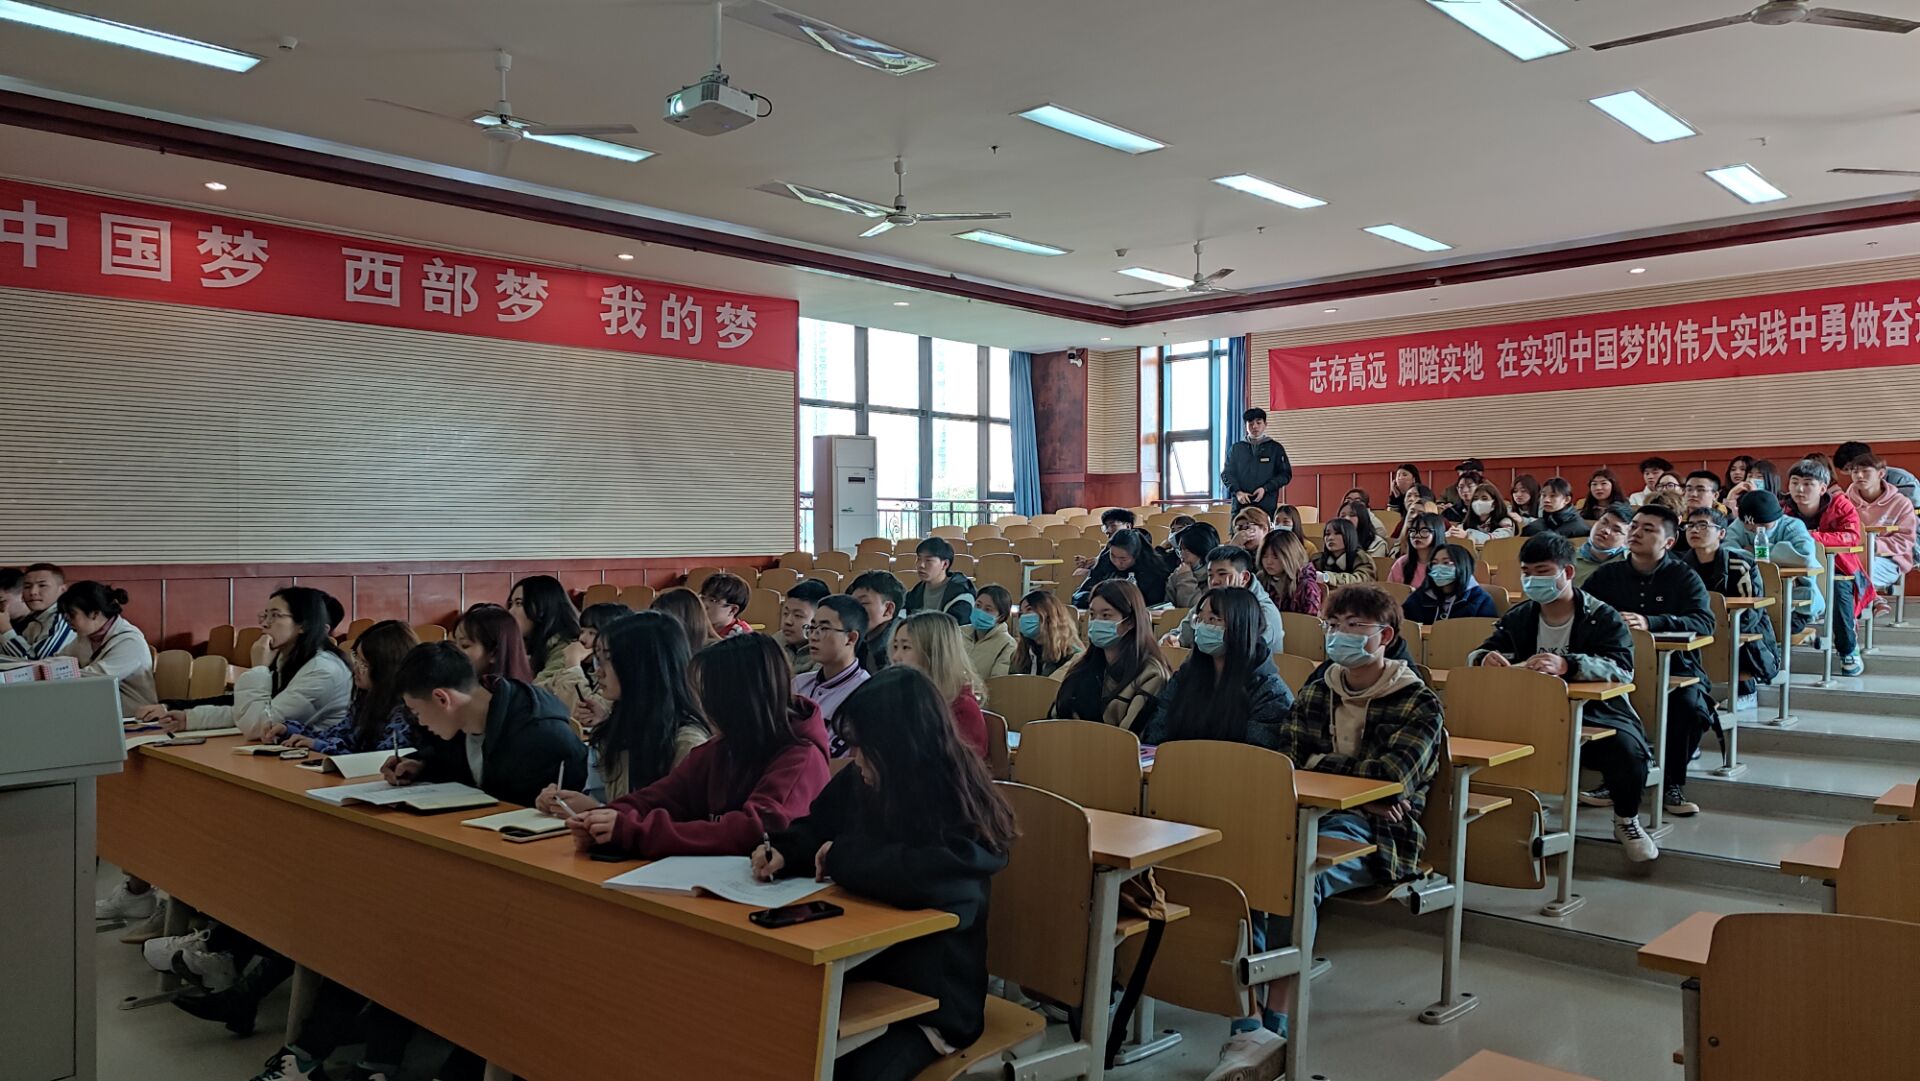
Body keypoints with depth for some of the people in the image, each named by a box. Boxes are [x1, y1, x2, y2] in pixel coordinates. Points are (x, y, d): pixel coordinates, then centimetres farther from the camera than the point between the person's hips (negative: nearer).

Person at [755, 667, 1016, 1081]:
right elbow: (816, 829, 21)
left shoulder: (964, 808, -18)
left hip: (931, 993, -6)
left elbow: (925, 877, -37)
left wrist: (841, 857, -22)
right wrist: (783, 852, -2)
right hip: (860, 967, 6)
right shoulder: (859, 781, 1)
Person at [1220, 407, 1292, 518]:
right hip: (1240, 505, 2)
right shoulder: (1236, 448, 15)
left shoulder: (1275, 448, 10)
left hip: (1267, 505, -1)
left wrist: (1265, 489, -8)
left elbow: (1285, 474, 6)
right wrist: (1237, 491, -8)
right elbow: (1226, 474, 11)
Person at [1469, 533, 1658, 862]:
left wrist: (1566, 665, -43)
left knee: (1627, 748, -32)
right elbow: (1478, 654, 5)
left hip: (1597, 712, -3)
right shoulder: (1519, 617, 8)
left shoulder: (1602, 617, -6)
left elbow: (1622, 668, -23)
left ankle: (1626, 822, 1)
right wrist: (1487, 659, -23)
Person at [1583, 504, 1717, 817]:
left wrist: (1650, 622, -30)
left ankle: (1673, 783, -7)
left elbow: (1704, 622, -13)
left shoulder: (1684, 577, 4)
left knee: (1690, 706, -32)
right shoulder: (1607, 574, 12)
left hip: (1675, 666, -1)